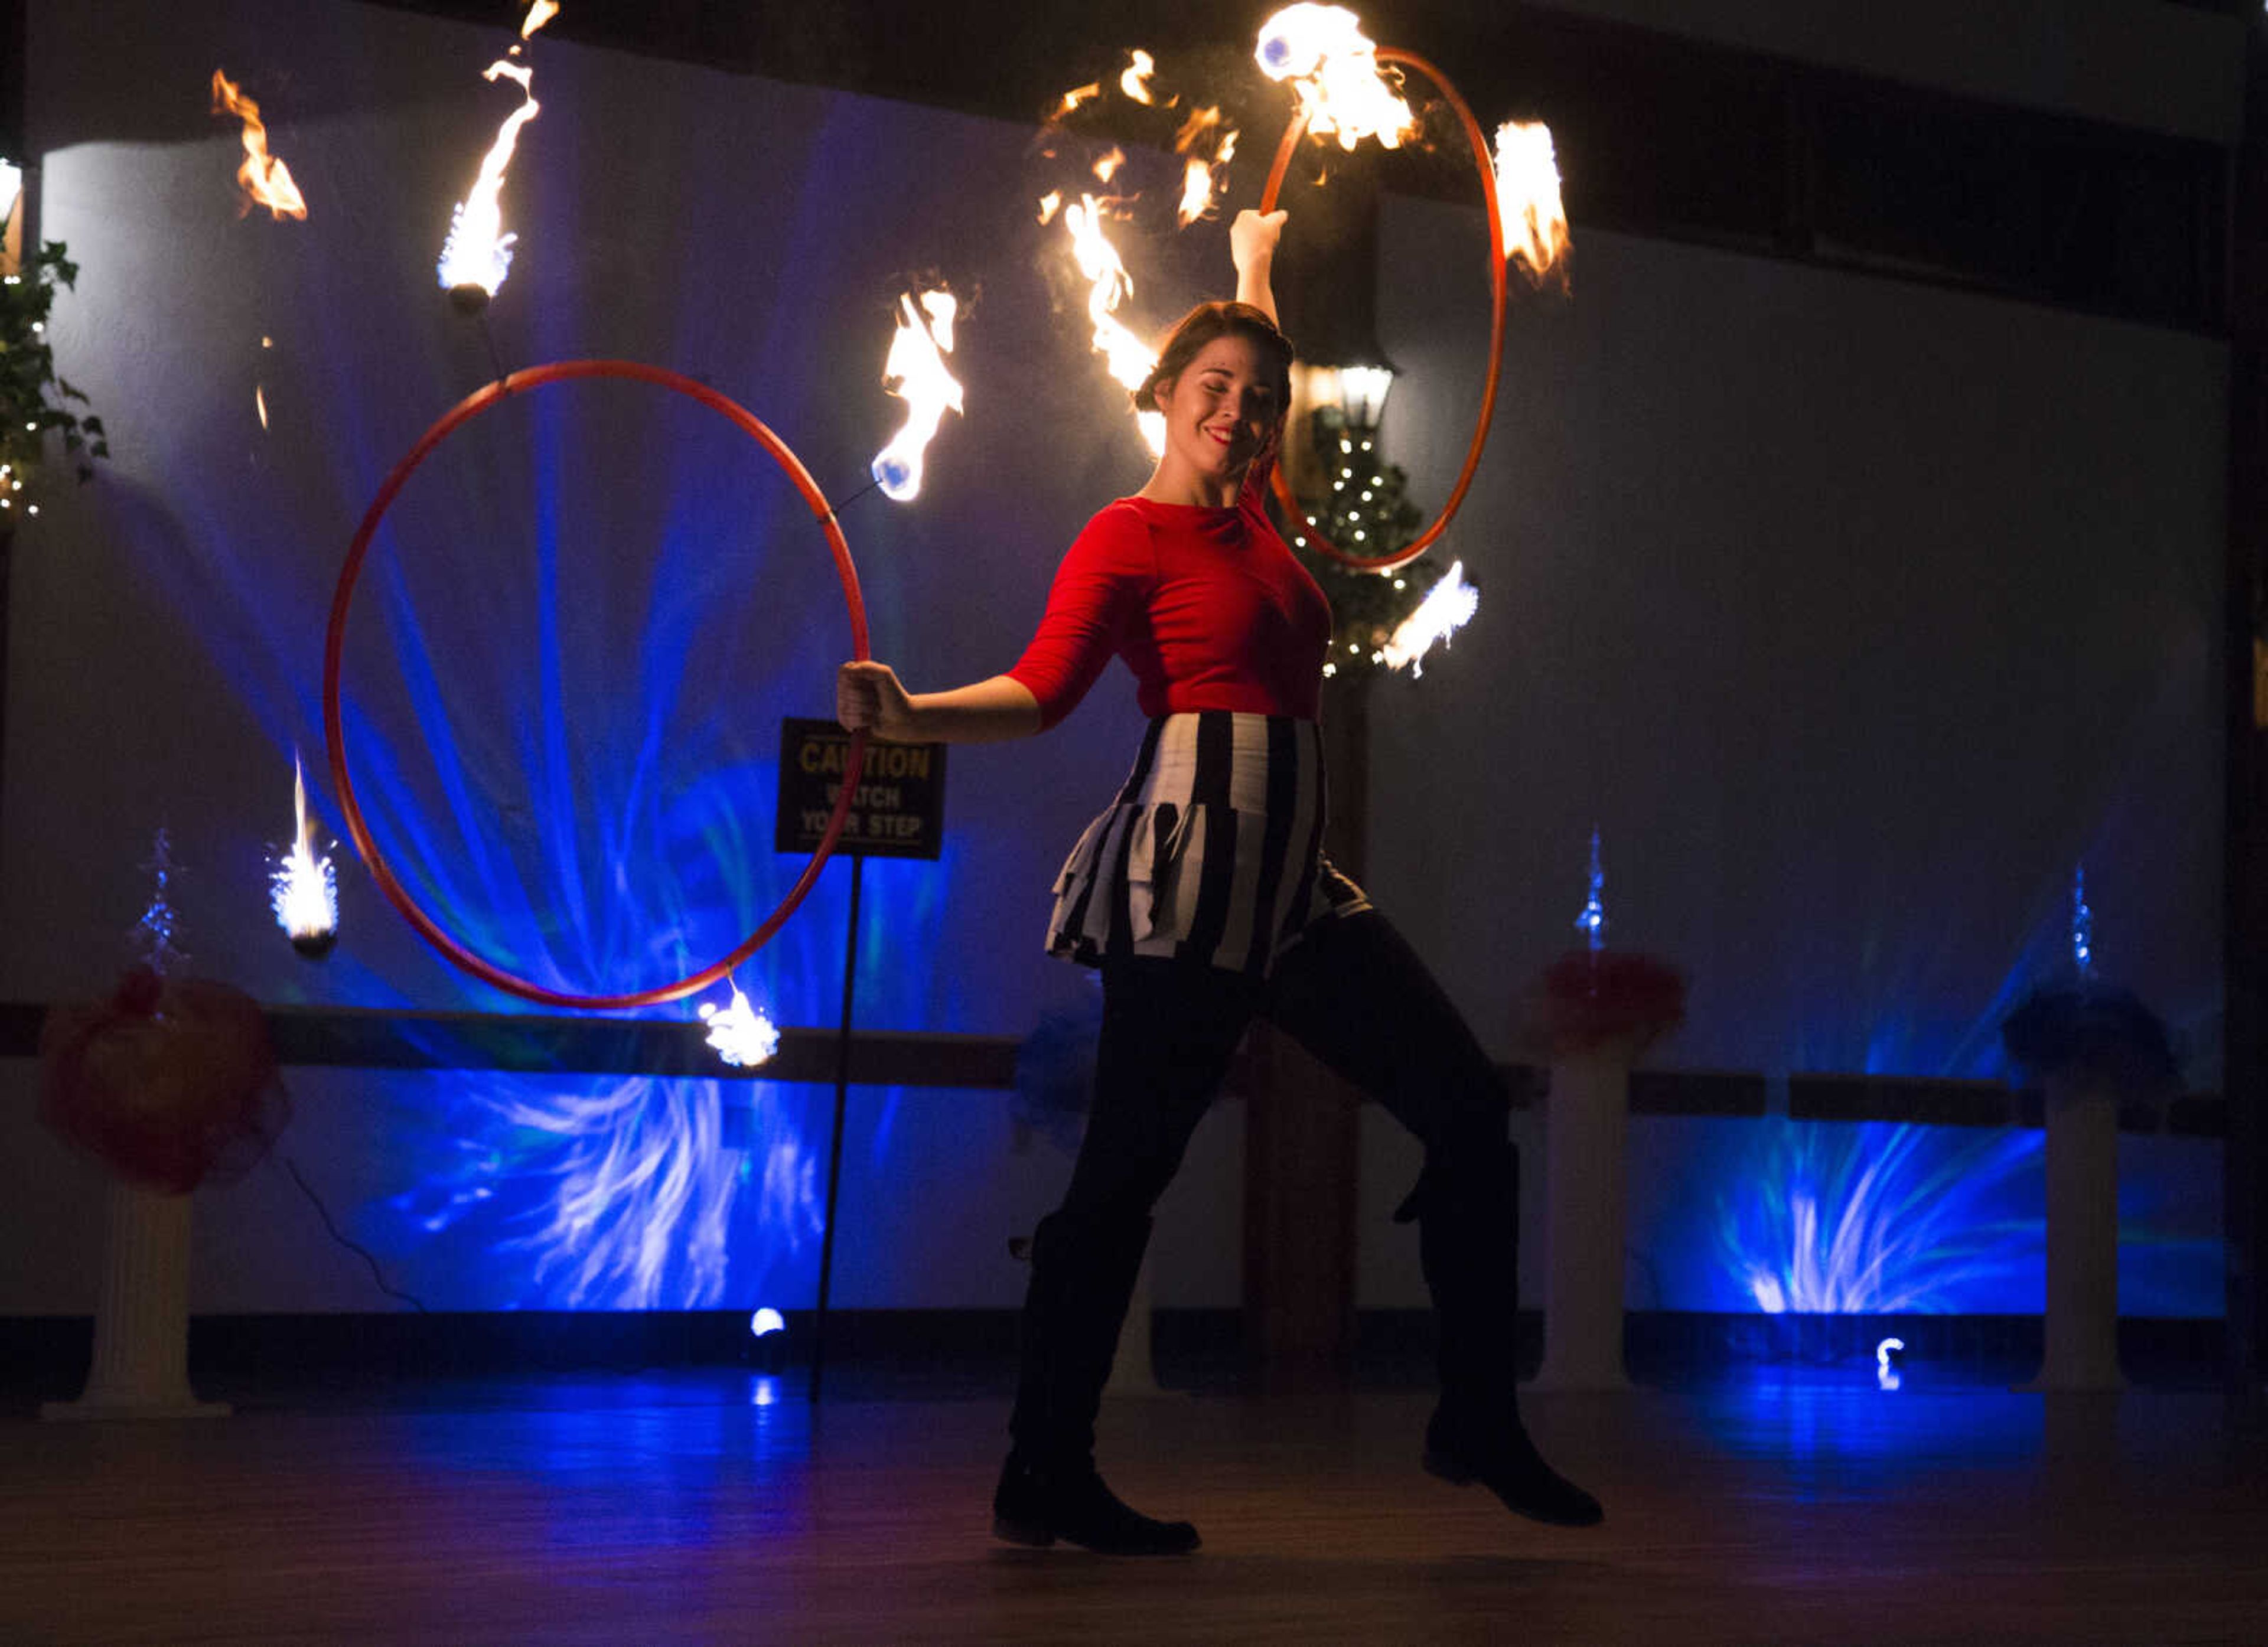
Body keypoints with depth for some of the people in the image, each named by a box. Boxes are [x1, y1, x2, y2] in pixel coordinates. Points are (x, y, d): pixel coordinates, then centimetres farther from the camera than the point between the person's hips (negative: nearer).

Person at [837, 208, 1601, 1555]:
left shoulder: (1249, 515, 19)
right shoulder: (1131, 537, -3)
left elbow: (1264, 383, 41)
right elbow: (1042, 691, -14)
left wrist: (1255, 264, 52)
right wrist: (909, 715, -30)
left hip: (1295, 881, 9)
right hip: (1193, 873, -9)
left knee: (1468, 1105, 4)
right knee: (1128, 1164, -8)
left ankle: (1479, 1422, 11)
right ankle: (1046, 1477, -2)